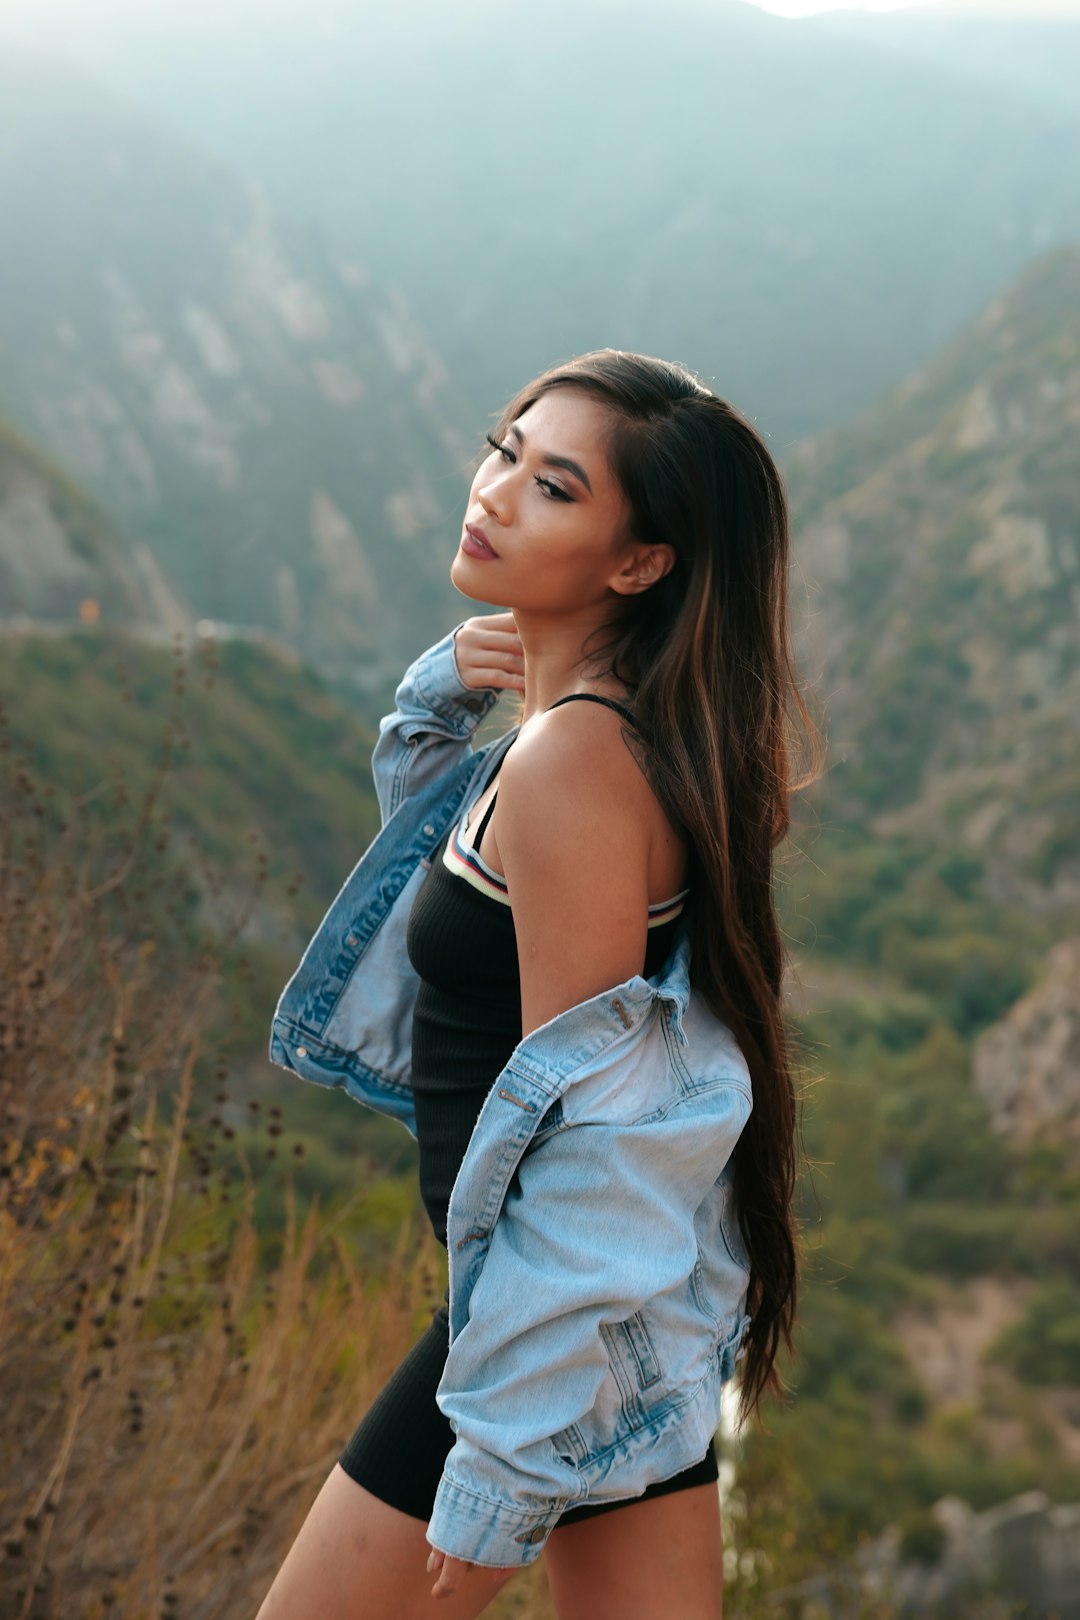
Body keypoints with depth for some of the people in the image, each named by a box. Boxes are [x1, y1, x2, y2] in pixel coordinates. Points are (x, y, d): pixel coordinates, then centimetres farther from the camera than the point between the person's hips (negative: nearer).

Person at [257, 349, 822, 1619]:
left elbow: (583, 1140, -23)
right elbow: (454, 884, 23)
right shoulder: (612, 720, 4)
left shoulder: (576, 759, -24)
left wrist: (500, 1465, -18)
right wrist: (437, 703, 4)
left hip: (563, 1312, -9)